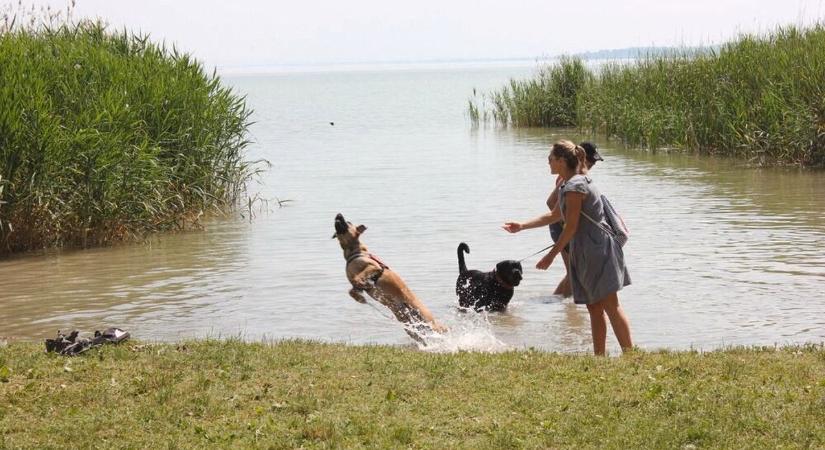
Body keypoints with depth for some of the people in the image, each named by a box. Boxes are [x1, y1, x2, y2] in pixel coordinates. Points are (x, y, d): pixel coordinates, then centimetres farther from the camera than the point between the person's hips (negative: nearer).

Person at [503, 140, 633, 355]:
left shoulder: (574, 186, -15)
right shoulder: (568, 185, 17)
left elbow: (571, 227, -16)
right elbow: (554, 215, 31)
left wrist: (551, 256, -11)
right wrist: (522, 226, 31)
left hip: (597, 250, -10)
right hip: (586, 253, 10)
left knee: (610, 305, -12)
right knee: (594, 308, 9)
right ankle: (599, 356, 11)